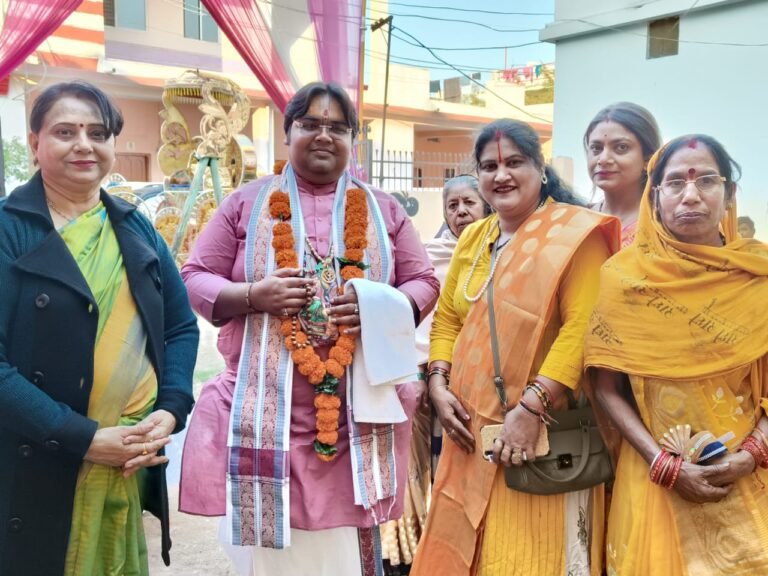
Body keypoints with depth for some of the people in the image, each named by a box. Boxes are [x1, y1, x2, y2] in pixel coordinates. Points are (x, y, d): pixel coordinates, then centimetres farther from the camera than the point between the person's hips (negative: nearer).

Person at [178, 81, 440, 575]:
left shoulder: (383, 210, 11)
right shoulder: (248, 203, 7)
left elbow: (424, 282, 11)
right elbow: (196, 279, 6)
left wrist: (383, 307, -11)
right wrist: (252, 295, -14)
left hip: (359, 418, 1)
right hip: (267, 415, -1)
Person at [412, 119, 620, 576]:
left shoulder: (576, 233, -7)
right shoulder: (473, 238, 14)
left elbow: (581, 328, -17)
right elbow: (447, 319, 16)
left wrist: (532, 407, -22)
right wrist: (438, 384, 1)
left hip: (544, 433, -6)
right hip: (472, 427, 6)